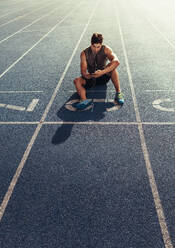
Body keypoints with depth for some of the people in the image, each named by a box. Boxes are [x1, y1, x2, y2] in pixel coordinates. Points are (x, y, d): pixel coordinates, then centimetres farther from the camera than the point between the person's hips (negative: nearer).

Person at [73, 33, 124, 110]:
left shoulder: (105, 49, -15)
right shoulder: (84, 53, -11)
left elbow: (116, 61, -34)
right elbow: (83, 72, -18)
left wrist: (102, 72, -44)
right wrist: (87, 75, -42)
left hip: (104, 77, -2)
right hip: (91, 78, 2)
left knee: (112, 66, -31)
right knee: (77, 81, -24)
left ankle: (118, 92, -30)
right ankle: (84, 100, -48)